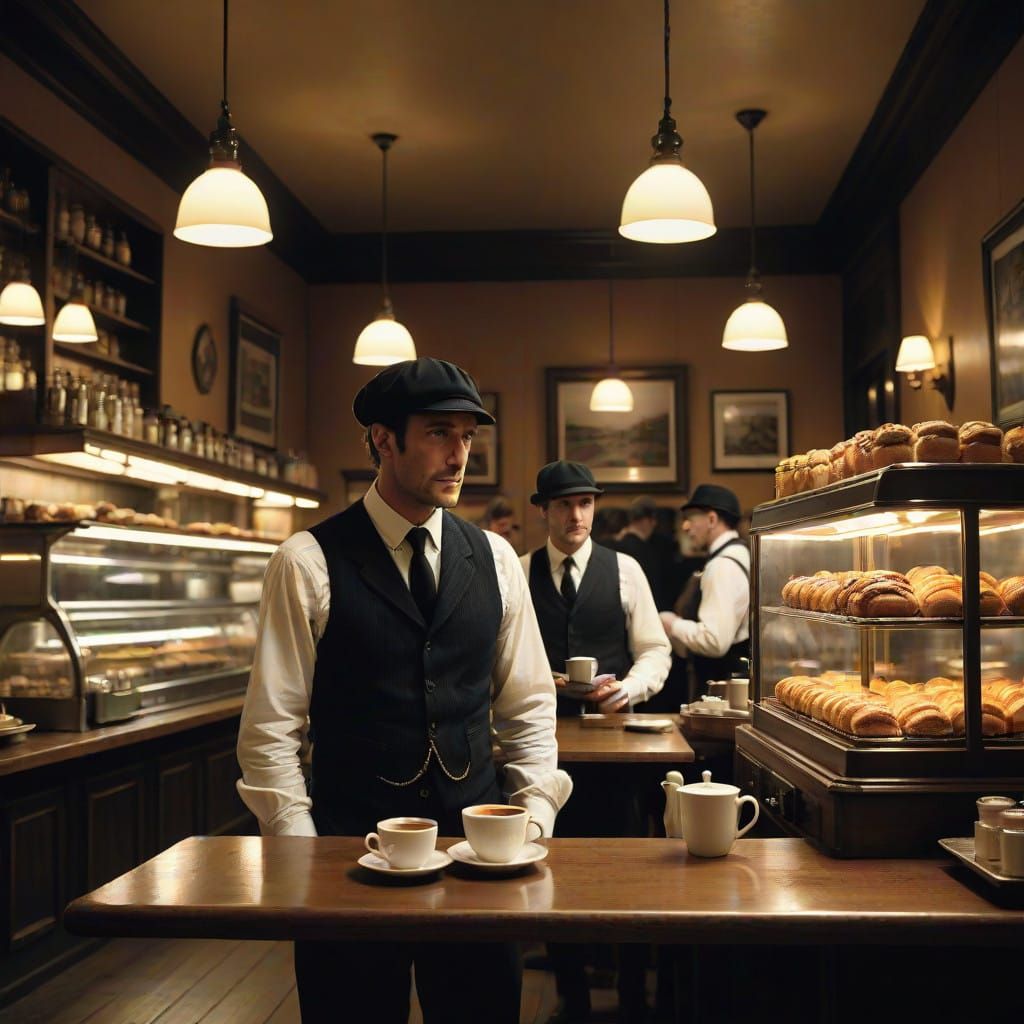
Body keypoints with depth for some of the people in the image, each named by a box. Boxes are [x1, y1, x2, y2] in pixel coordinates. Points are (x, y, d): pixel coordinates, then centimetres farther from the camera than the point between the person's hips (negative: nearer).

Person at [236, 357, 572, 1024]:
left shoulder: (495, 559, 5)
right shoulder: (309, 562, -6)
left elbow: (527, 705, 9)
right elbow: (270, 729, -6)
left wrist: (535, 818, -1)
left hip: (480, 843, 3)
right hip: (350, 840, -3)